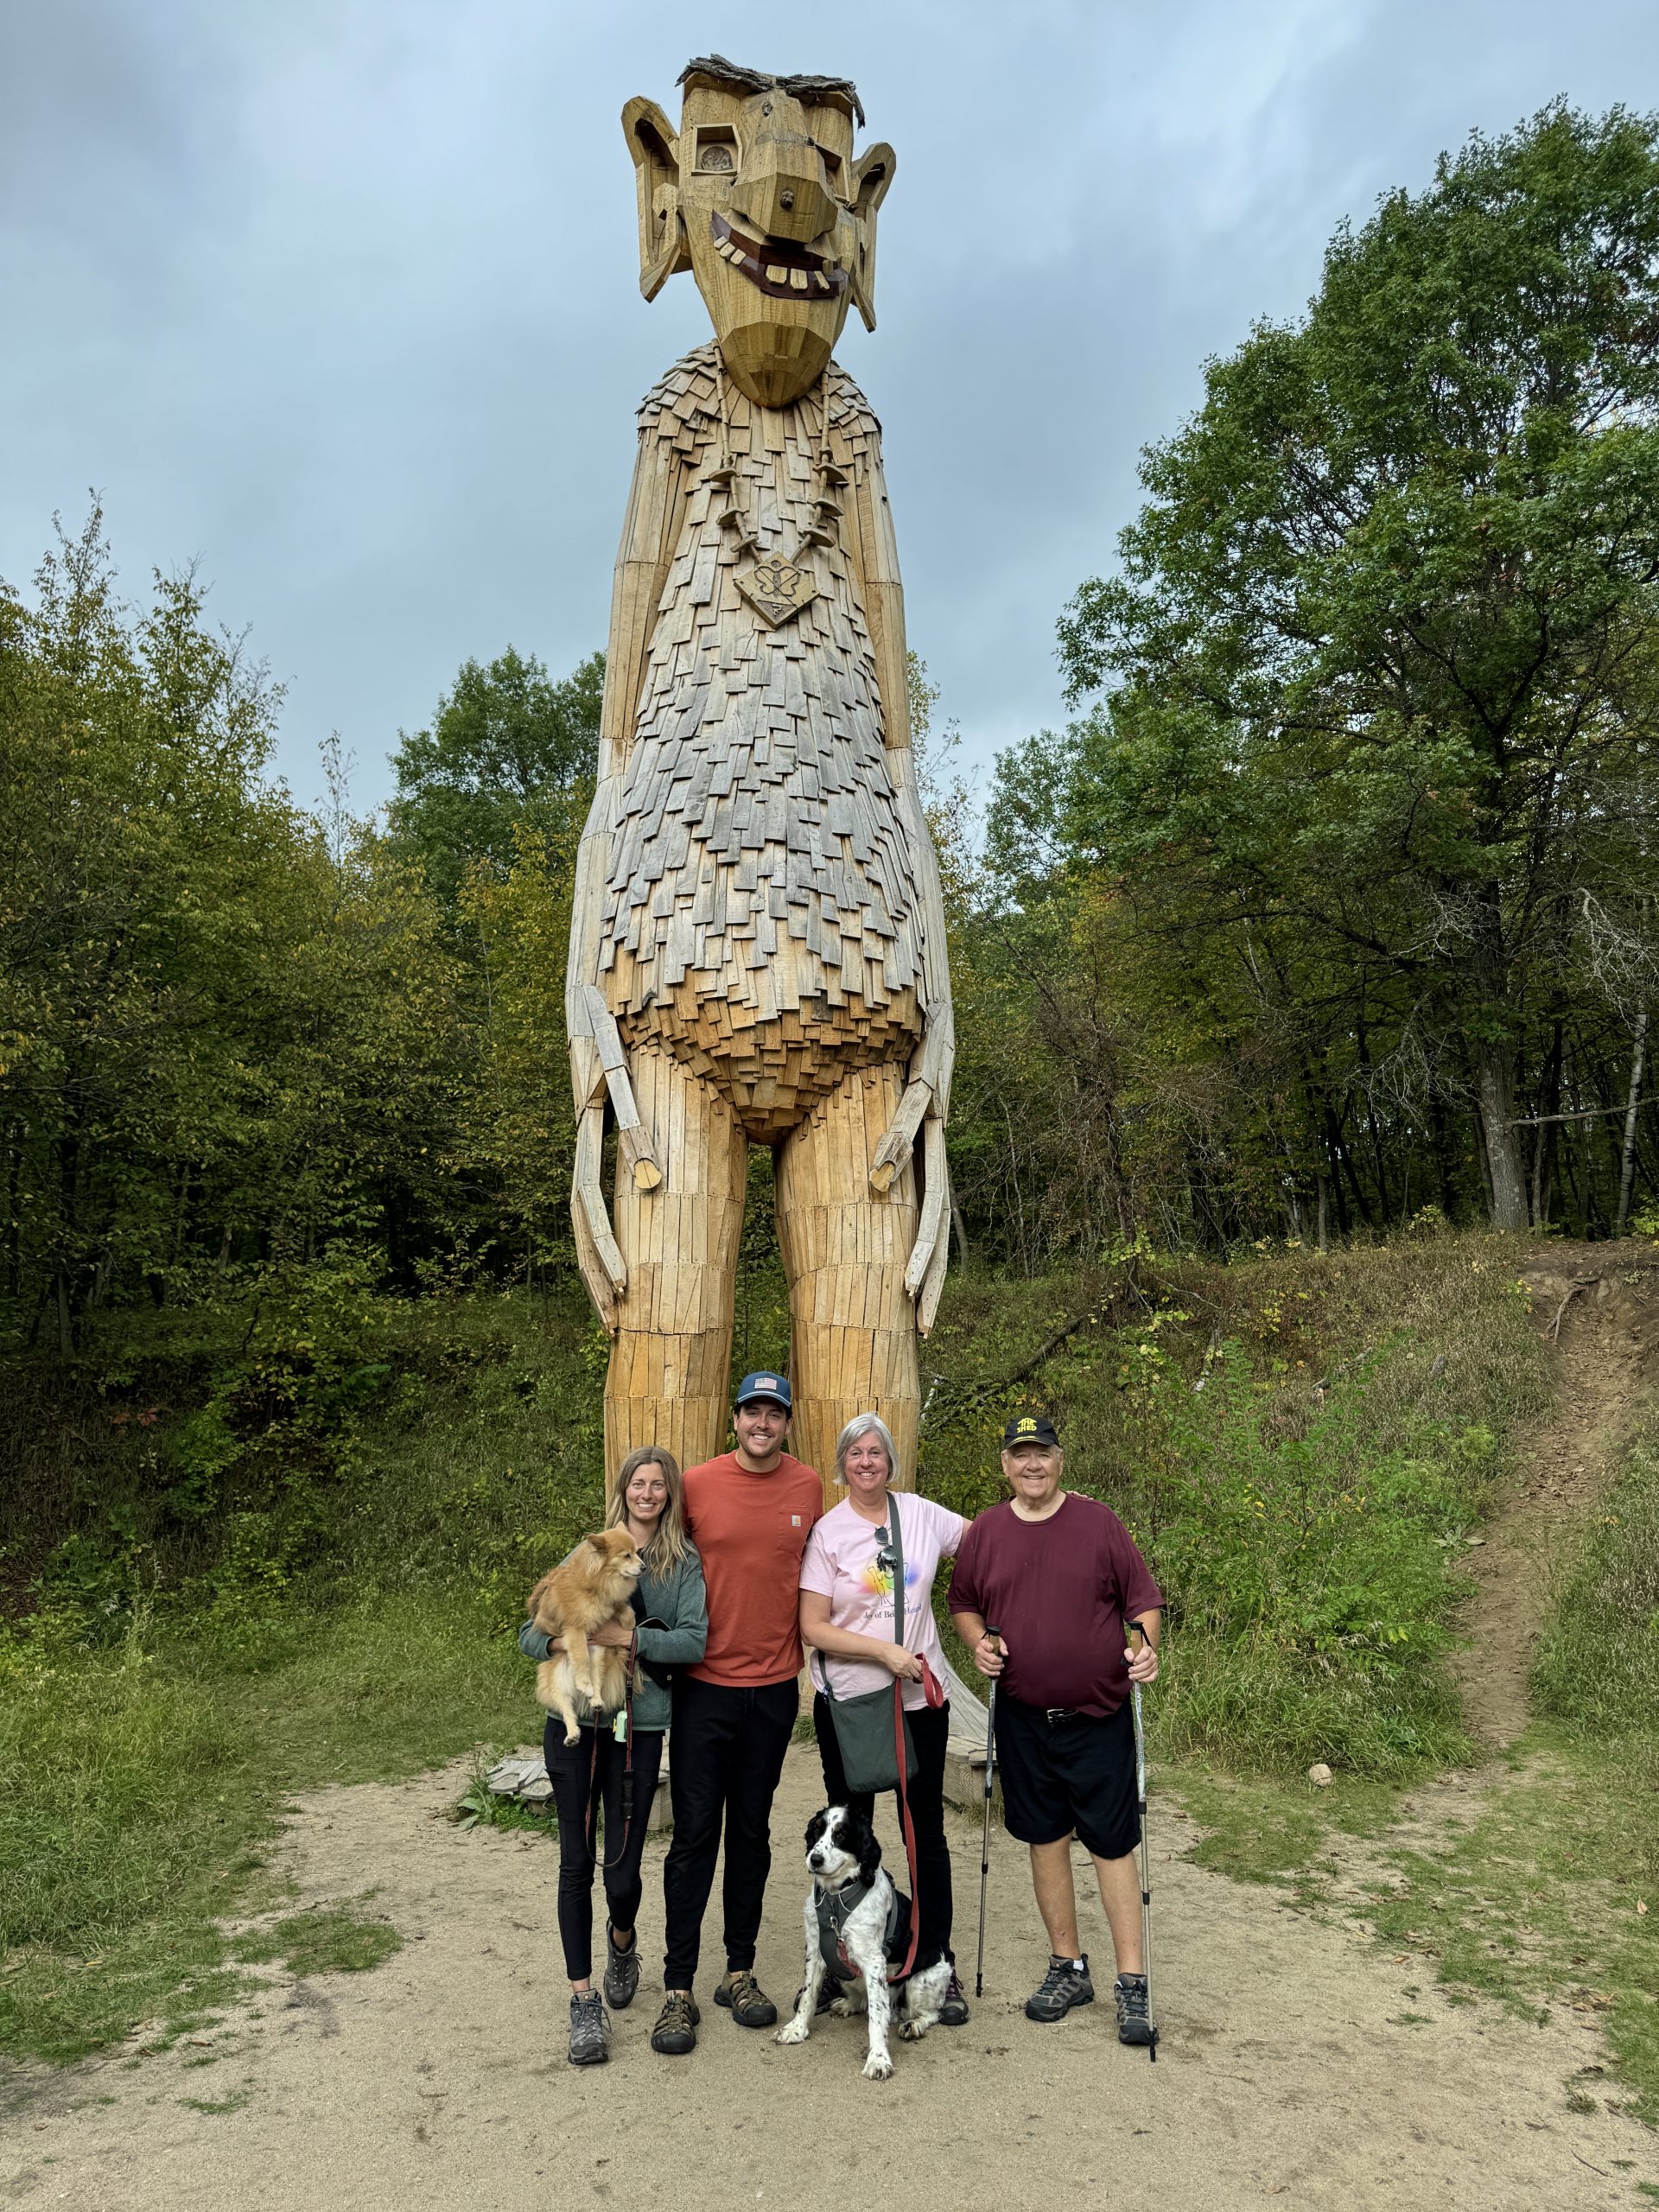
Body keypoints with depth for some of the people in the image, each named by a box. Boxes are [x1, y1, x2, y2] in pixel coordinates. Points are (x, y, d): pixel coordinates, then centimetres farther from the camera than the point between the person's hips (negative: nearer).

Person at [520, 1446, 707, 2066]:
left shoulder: (685, 1563, 3)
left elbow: (694, 1642, -9)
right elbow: (530, 1632, 6)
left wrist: (628, 1637, -19)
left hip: (639, 1728, -1)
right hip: (575, 1721, 1)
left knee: (622, 1870, 2)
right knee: (576, 1863, 4)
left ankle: (622, 1938, 37)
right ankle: (584, 2000, 20)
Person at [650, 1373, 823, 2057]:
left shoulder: (808, 1487, 0)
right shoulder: (697, 1483, -8)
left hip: (774, 1685, 2)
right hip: (705, 1685, -2)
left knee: (752, 1832, 14)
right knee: (694, 1835, 2)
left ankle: (740, 1971, 27)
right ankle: (678, 1990, 14)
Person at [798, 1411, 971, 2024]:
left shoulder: (921, 1514, -1)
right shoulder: (827, 1532, -7)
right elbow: (812, 1628, -11)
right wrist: (885, 1652, -18)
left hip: (921, 1699, 1)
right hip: (847, 1703, -1)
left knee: (927, 1832, 8)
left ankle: (937, 1966, 23)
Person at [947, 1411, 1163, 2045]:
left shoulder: (1098, 1522, -5)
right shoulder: (985, 1532, 1)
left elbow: (1142, 1598, 0)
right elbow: (962, 1602, 13)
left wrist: (1147, 1647, -17)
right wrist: (978, 1642, -6)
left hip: (1099, 1715, -2)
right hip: (1023, 1718, 3)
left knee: (1112, 1844, 2)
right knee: (1046, 1839, 13)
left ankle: (1132, 1982, 14)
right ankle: (1068, 1968, 29)